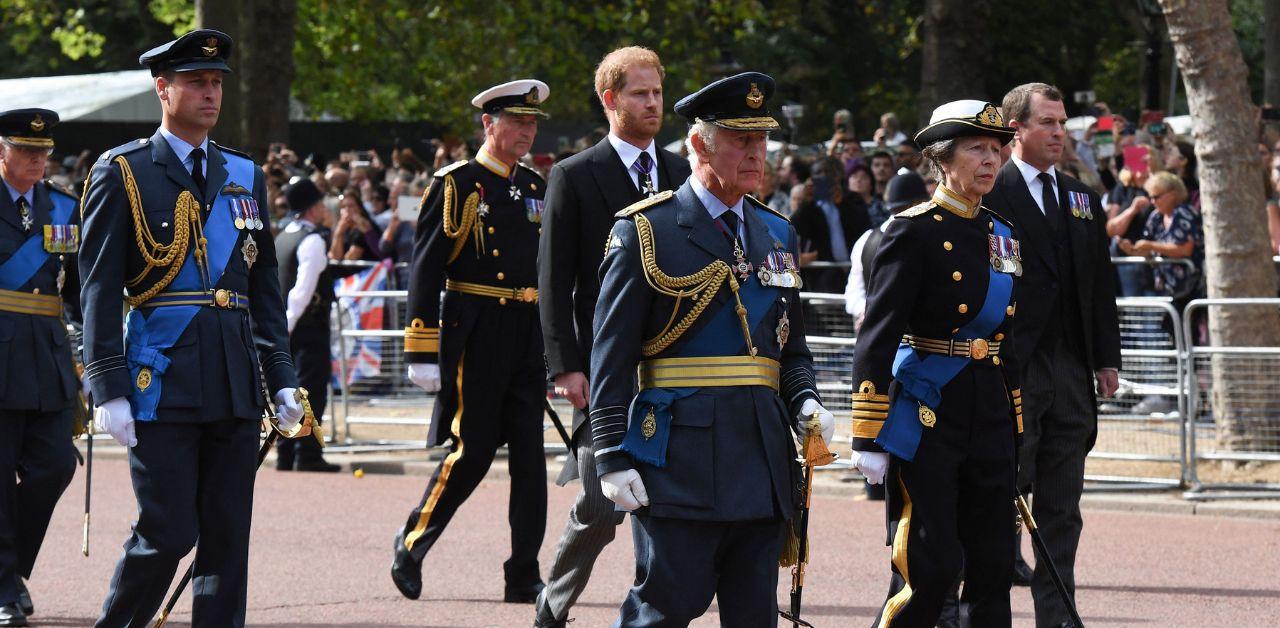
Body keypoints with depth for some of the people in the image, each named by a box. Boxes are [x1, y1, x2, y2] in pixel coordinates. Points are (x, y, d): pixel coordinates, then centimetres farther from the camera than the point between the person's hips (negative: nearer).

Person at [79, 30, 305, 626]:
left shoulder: (244, 176, 15)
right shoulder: (123, 173, -1)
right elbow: (99, 289, -5)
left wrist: (281, 378, 10)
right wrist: (108, 390, -11)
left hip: (234, 385, 5)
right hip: (162, 385, -5)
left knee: (229, 537, 3)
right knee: (167, 532, -8)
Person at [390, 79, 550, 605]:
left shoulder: (536, 188, 14)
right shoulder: (456, 185, -5)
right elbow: (425, 272, -8)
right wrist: (422, 353, -13)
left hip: (528, 339, 6)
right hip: (474, 337, -6)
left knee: (530, 458, 1)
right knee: (471, 452, -4)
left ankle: (524, 578, 4)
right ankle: (412, 543, 16)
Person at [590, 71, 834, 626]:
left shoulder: (776, 235, 15)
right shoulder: (647, 231, -3)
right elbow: (611, 356, -5)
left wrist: (805, 402, 1)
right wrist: (613, 458, -11)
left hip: (763, 453, 6)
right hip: (679, 451, -6)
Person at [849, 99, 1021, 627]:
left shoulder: (1002, 236, 13)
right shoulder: (914, 232, -8)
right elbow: (877, 337, -11)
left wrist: (1012, 427, 20)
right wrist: (868, 438, -15)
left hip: (989, 421, 7)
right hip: (927, 419, -7)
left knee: (993, 565, 5)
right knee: (930, 566, -9)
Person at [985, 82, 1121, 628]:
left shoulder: (1082, 199, 15)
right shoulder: (989, 196, -5)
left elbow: (1101, 283, 18)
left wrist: (1107, 358, 12)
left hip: (1071, 369, 6)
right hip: (1011, 371, -6)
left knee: (1062, 508, 8)